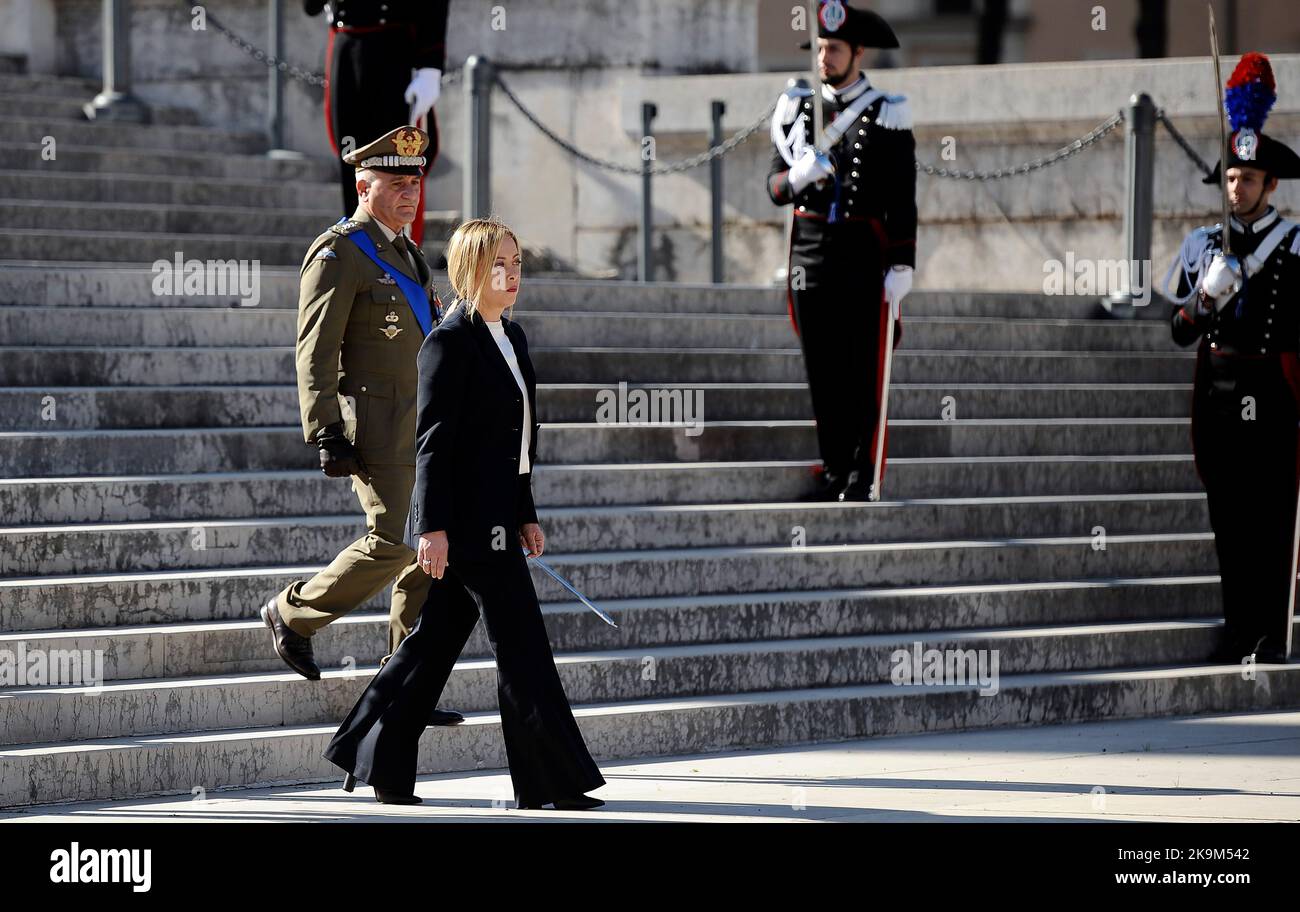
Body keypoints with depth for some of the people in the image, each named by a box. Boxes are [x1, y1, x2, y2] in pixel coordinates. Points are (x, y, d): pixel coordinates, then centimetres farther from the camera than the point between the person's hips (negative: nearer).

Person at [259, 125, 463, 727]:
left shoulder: (405, 253, 18)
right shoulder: (338, 254, -9)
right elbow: (315, 353, -14)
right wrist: (326, 433, -21)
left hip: (423, 429, 9)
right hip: (378, 426, -8)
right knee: (392, 543, -12)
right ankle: (293, 614, 8)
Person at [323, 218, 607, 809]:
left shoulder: (511, 338, 15)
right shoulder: (449, 343, -12)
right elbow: (432, 440, -15)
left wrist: (525, 515, 20)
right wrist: (432, 526, -18)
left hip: (495, 516, 9)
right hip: (466, 518, -9)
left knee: (436, 640, 12)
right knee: (520, 646, -6)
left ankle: (376, 764, 19)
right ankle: (553, 781, -2)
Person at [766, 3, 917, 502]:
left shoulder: (886, 116, -1)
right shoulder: (798, 110, 9)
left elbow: (903, 199, -2)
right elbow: (775, 188, 8)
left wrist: (902, 266, -10)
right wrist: (798, 177, -16)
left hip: (865, 255, -3)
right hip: (811, 251, 3)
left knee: (864, 370, -2)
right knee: (821, 370, 5)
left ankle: (863, 474, 1)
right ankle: (833, 470, 11)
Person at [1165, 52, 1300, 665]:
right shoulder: (1203, 247, 12)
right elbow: (1180, 332, 12)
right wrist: (1206, 299, -6)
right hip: (1215, 392, 4)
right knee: (1227, 517, 6)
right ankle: (1239, 629, 12)